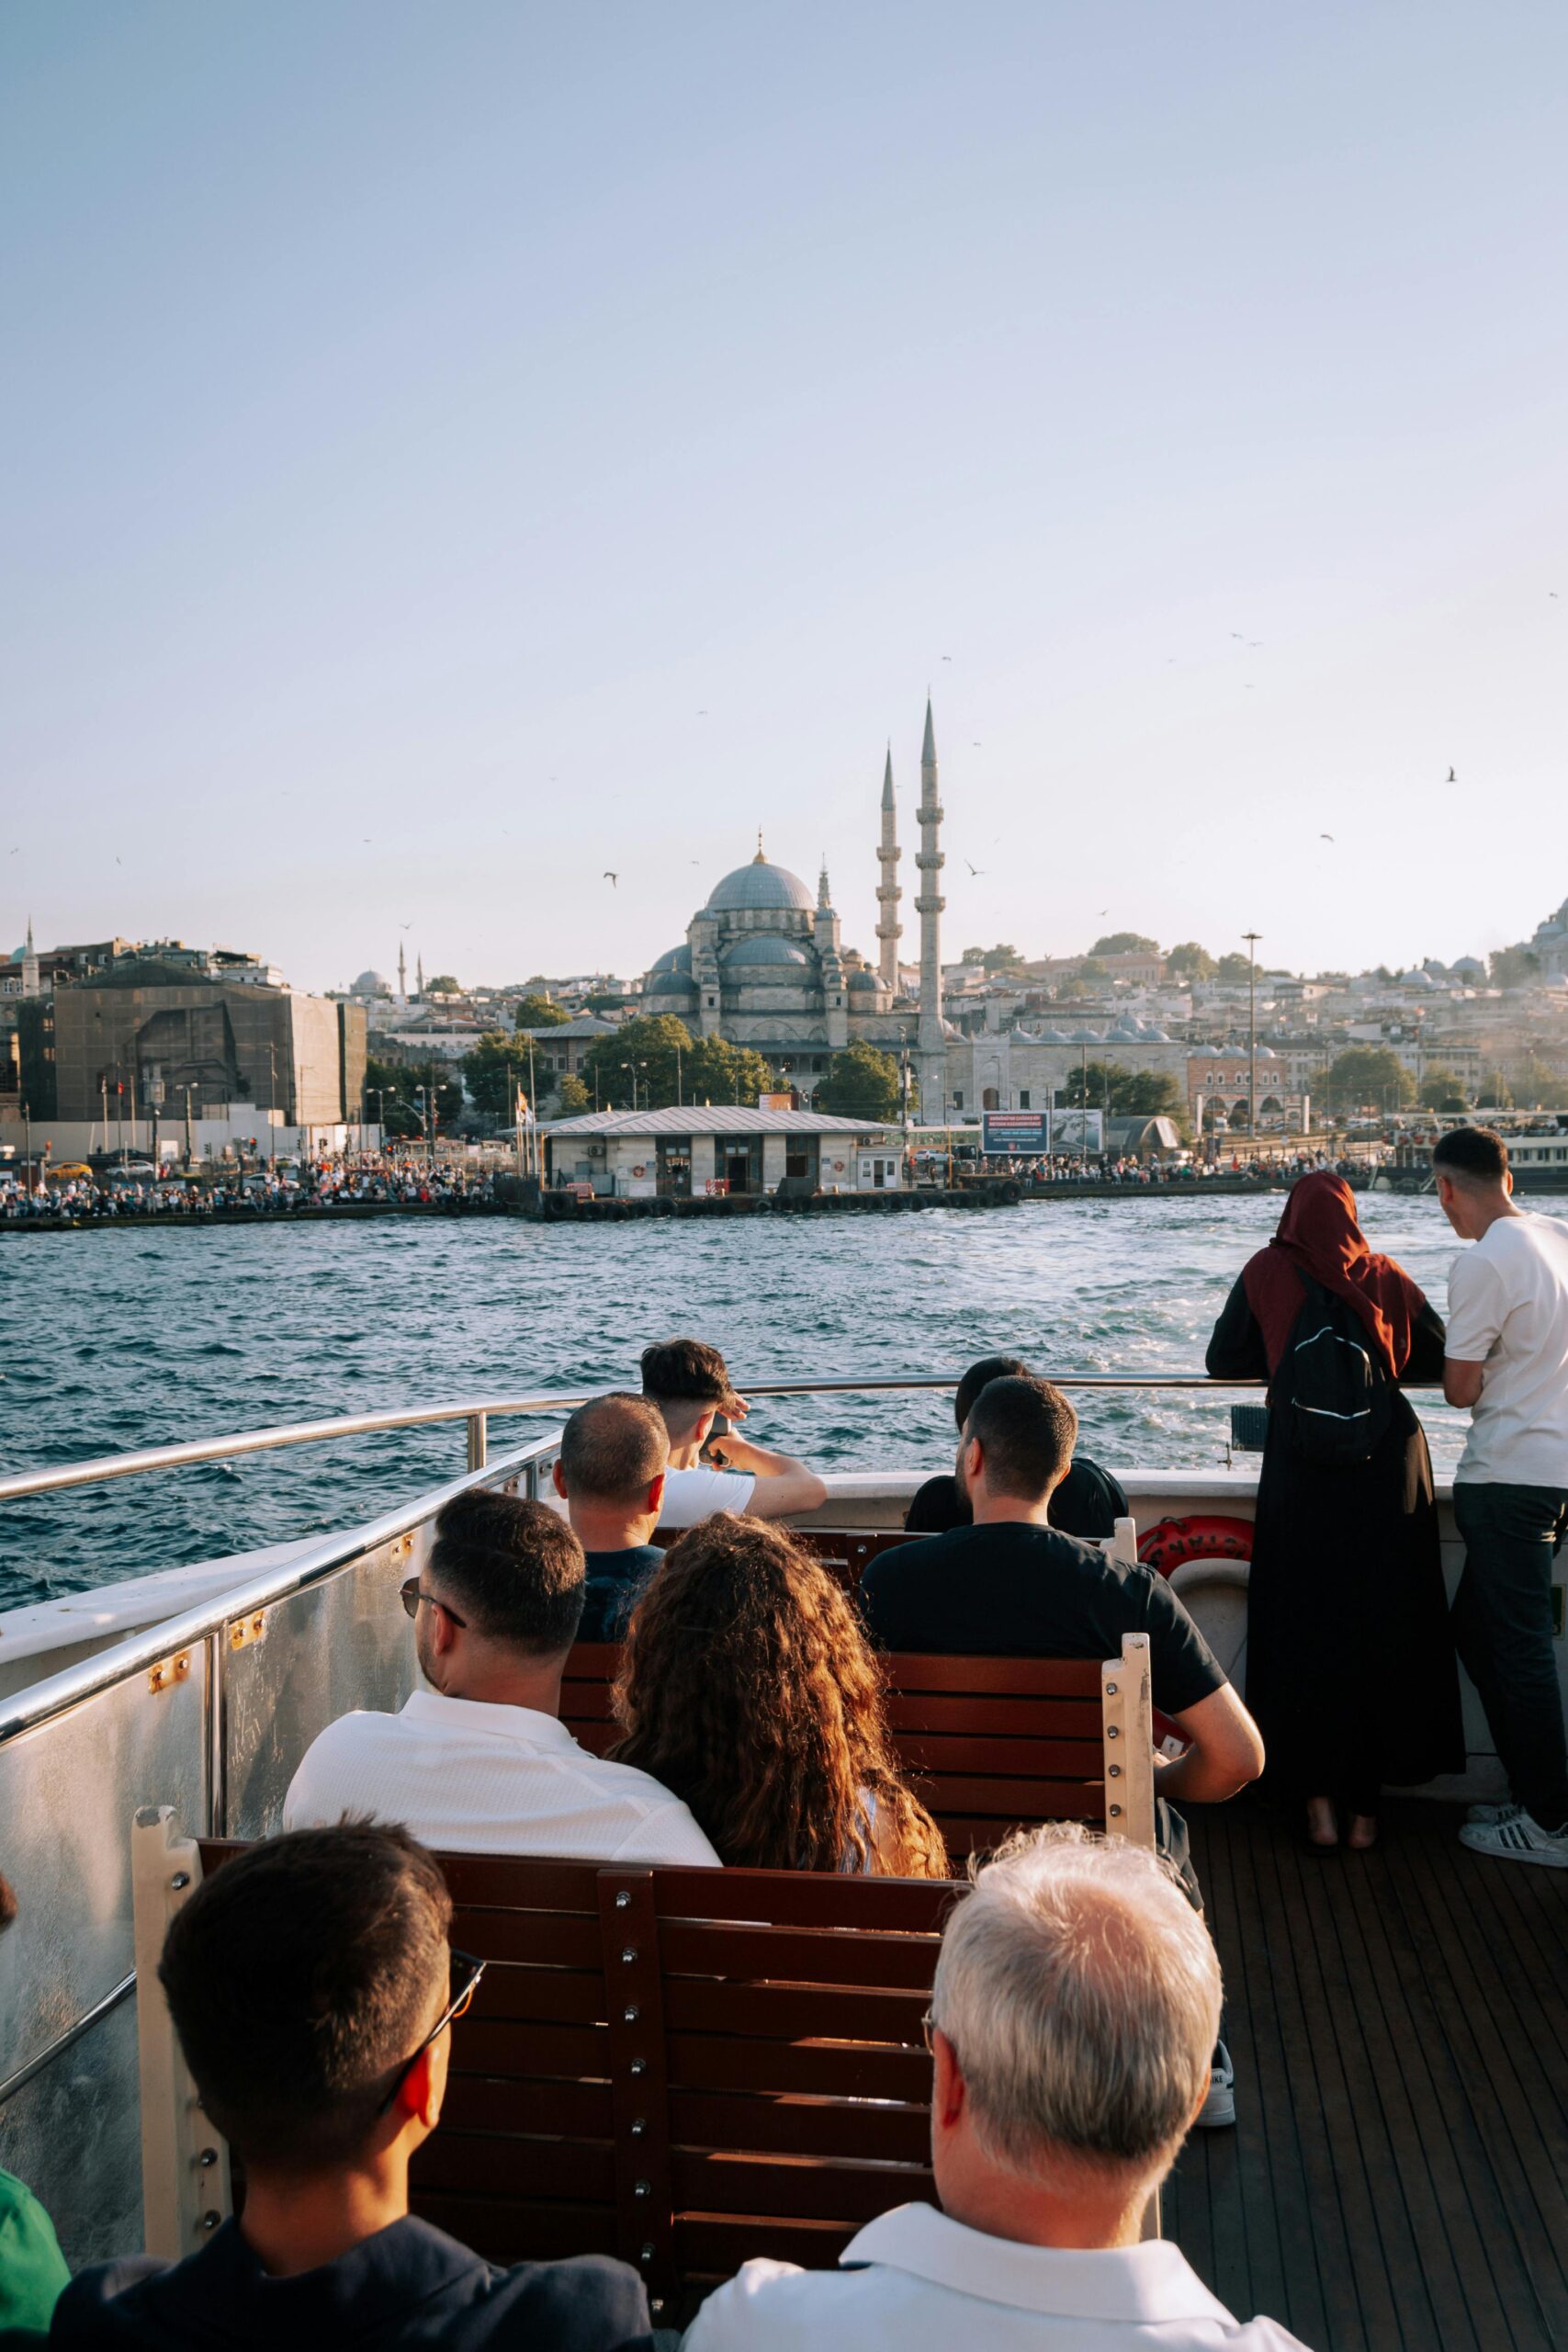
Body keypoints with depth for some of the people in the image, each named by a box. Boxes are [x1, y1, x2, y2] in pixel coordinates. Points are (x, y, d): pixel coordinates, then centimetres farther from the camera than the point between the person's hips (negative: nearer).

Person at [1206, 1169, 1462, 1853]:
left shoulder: (1266, 1273, 1)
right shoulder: (1387, 1278, 4)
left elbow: (1223, 1361, 5)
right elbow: (1442, 1361, 7)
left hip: (1302, 1478, -1)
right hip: (1389, 1471, 1)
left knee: (1303, 1631, 9)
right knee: (1384, 1631, 10)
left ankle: (1318, 1796, 10)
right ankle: (1363, 1802, 15)